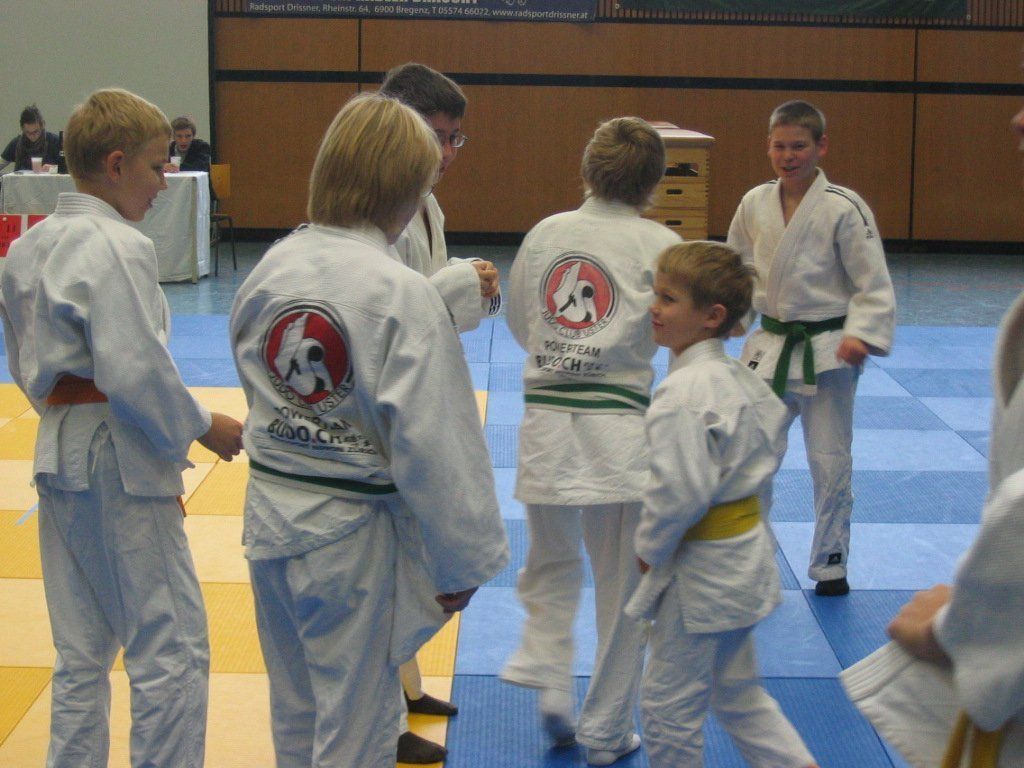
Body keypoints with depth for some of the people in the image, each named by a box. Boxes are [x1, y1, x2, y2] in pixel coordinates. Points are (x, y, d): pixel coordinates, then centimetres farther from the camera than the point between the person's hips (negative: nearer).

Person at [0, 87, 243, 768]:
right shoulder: (118, 248, -17)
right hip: (119, 461, -9)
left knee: (82, 648, 18)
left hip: (58, 453, 9)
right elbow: (136, 369, -21)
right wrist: (202, 427, -9)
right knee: (172, 648, 0)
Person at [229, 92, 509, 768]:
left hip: (272, 516, 6)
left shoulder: (268, 271, -1)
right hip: (354, 534, -6)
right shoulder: (404, 294, -20)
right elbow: (432, 444, -20)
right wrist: (462, 560, -9)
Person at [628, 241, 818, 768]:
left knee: (668, 701, 8)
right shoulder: (740, 377, 4)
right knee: (736, 690, 23)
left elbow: (680, 491, -28)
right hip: (745, 555, 9)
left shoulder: (683, 393, -25)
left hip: (701, 565, -9)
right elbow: (770, 451, 15)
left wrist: (649, 547, -10)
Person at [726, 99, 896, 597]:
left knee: (831, 462, 7)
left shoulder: (844, 209, -12)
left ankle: (830, 564, 23)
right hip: (770, 346, 4)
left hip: (827, 350, -3)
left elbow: (874, 285, -10)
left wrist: (861, 335, -24)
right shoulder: (754, 205, 1)